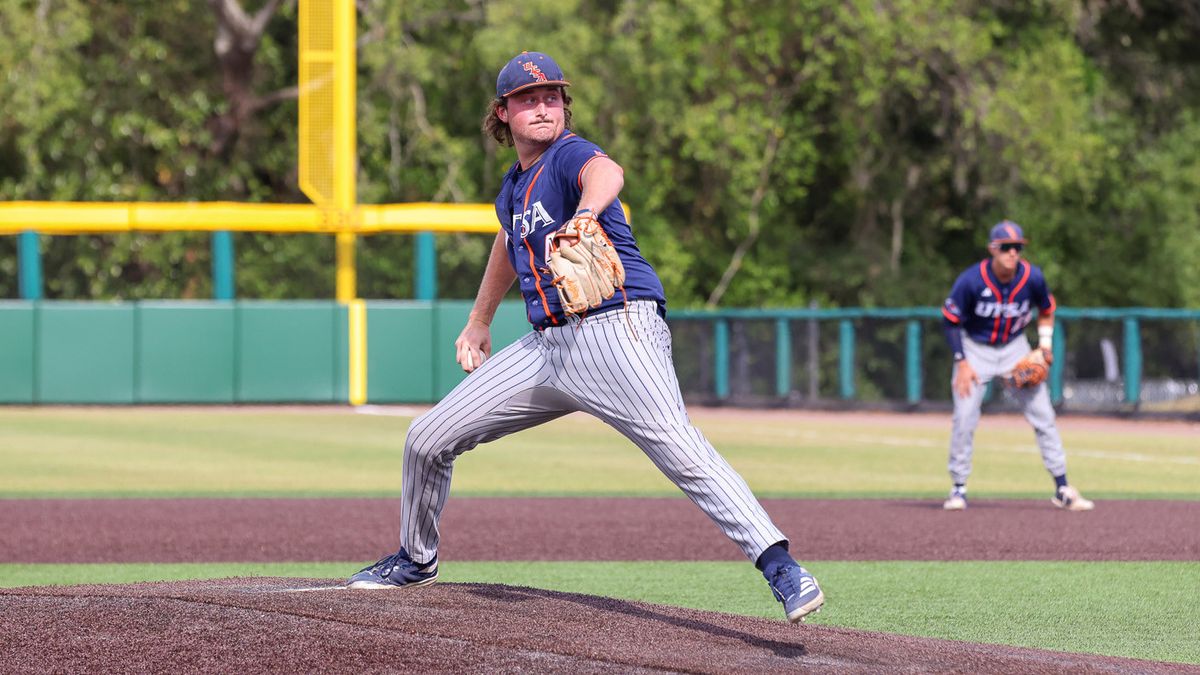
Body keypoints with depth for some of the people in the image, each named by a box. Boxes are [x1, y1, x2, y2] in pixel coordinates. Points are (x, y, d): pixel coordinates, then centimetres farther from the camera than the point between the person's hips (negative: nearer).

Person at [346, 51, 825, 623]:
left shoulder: (570, 156, -6)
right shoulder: (512, 186, 19)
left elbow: (607, 173, -32)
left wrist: (583, 216, -54)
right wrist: (479, 320, 45)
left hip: (617, 328, -8)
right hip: (547, 346, 8)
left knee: (683, 454, -27)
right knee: (427, 440, 10)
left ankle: (782, 570, -32)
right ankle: (416, 559, 33)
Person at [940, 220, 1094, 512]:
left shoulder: (1032, 277, -15)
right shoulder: (972, 280, -24)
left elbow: (1046, 311, 6)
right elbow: (951, 320, -11)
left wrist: (1045, 345, -6)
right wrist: (962, 362, -15)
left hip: (1015, 348, 2)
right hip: (975, 348, -2)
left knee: (1043, 414, -3)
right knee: (965, 417, -11)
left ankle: (1062, 488, 2)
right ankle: (959, 489, 4)